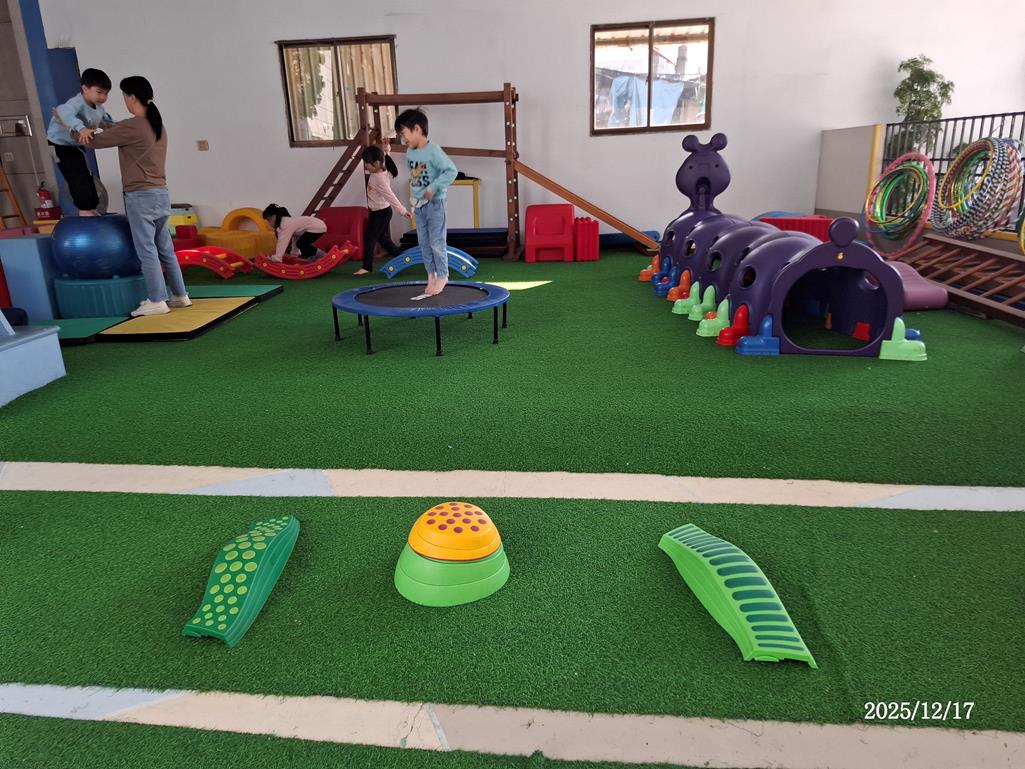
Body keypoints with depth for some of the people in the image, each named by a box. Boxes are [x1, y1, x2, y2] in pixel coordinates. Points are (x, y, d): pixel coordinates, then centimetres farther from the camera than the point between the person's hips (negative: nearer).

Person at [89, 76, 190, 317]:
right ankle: (180, 295, 16)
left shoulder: (132, 126, -13)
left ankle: (157, 301, -2)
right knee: (165, 249, 12)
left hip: (141, 197, -8)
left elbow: (95, 141, -5)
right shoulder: (157, 125, 11)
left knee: (147, 250, -4)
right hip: (161, 194, 8)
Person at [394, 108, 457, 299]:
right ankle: (431, 275, 23)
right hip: (418, 205, 8)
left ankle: (442, 276, 13)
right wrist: (413, 192, 9)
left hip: (435, 204, -7)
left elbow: (451, 171, -23)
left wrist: (433, 188, -24)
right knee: (424, 243, 11)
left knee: (437, 242, -2)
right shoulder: (409, 152, 7)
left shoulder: (433, 151, -17)